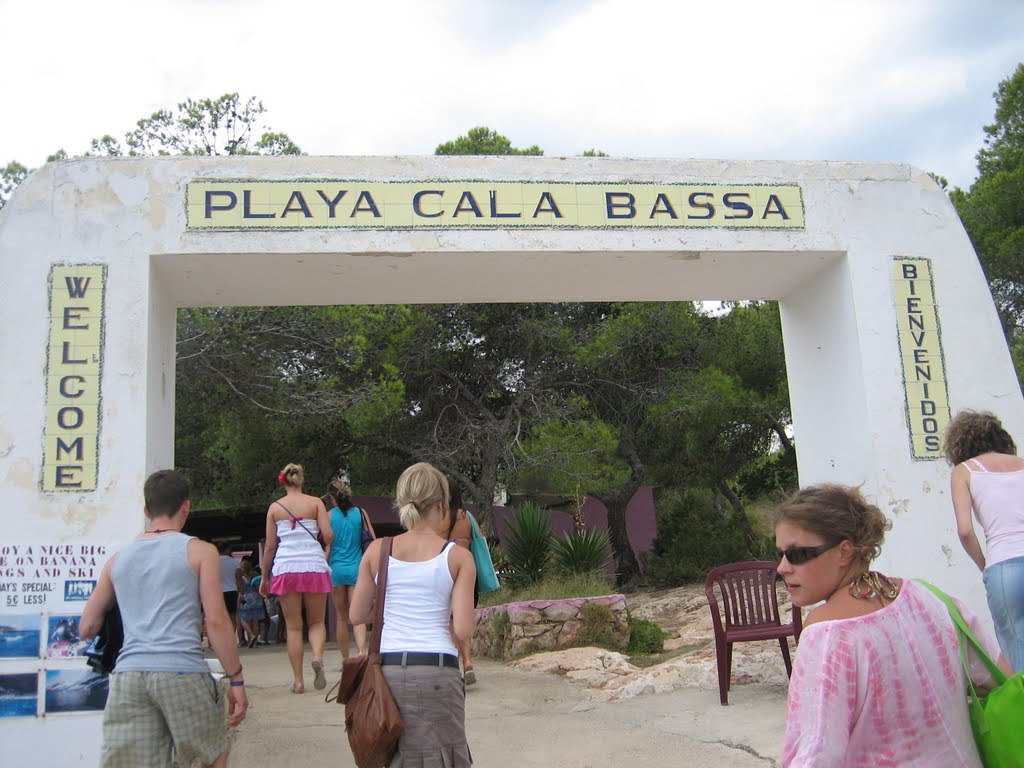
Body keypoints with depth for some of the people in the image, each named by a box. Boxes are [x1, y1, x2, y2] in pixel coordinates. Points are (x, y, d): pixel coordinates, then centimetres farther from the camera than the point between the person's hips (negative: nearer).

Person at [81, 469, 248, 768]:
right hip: (182, 672, -4)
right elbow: (216, 621, -3)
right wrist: (236, 679, 2)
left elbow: (87, 627, 20)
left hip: (127, 676, 4)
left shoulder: (118, 560, 17)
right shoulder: (199, 551, 4)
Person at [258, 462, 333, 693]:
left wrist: (265, 577, 14)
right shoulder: (316, 503, 4)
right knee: (316, 622, 12)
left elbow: (270, 545, 7)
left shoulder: (275, 507, 7)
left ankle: (298, 680, 7)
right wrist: (326, 546, 17)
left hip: (285, 568, 1)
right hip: (314, 566, 0)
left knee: (293, 626, 8)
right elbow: (327, 535, -6)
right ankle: (318, 657, -16)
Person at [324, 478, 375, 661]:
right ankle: (361, 651, -25)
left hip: (336, 570, 0)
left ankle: (345, 659, 19)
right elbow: (373, 541, 1)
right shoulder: (360, 513, 1)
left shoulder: (329, 516, -1)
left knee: (341, 617, 13)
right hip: (357, 569, 0)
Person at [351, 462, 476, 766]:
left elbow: (357, 615, 9)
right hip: (437, 671, -2)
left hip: (388, 669, 3)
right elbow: (463, 631, -7)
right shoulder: (458, 557, -3)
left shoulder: (376, 551, 3)